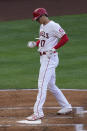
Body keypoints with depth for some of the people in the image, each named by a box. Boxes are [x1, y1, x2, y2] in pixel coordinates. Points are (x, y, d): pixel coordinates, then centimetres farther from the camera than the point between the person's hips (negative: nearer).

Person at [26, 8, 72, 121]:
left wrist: (54, 49, -22)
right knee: (51, 85, 15)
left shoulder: (53, 26, -15)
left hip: (50, 58, -10)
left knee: (42, 84, -13)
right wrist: (35, 43, 6)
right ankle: (66, 106, 25)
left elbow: (65, 38, -18)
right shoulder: (42, 26, 14)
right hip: (44, 58, 10)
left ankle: (38, 112, -15)